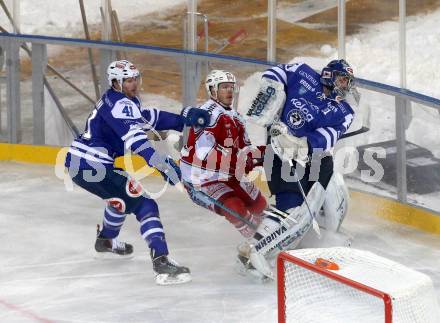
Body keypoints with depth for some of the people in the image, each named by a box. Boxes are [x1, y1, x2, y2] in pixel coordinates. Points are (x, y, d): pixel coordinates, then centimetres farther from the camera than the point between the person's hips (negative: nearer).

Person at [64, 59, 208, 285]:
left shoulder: (119, 100, 17)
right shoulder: (120, 104, -14)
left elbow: (149, 117, 21)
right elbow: (135, 137, -28)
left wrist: (184, 119, 11)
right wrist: (163, 165, -38)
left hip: (77, 163, 10)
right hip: (93, 166, -10)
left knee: (120, 192, 35)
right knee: (143, 205, -12)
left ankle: (105, 240, 50)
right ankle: (161, 262, -25)